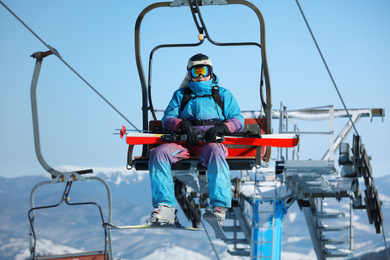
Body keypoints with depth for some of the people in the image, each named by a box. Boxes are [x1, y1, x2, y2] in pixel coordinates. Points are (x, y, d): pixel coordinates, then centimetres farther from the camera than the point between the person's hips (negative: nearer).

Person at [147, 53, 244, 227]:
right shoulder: (180, 95, 27)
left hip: (211, 141, -2)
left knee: (216, 153, -40)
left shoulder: (223, 94, 24)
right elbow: (167, 119, 13)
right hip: (184, 142, 2)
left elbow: (237, 120, 12)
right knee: (158, 153, -28)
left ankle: (219, 207, -46)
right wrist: (183, 125, -11)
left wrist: (221, 127, -12)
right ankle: (165, 208, -35)